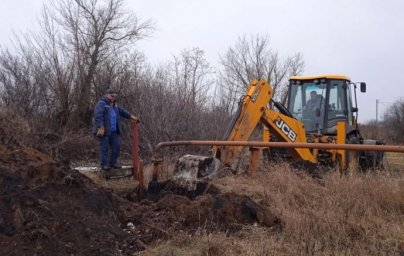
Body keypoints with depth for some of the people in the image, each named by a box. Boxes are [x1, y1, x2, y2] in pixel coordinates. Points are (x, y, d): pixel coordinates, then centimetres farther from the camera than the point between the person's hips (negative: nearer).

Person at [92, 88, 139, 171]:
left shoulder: (114, 105, 16)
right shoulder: (101, 104, -11)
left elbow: (122, 111, 19)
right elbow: (98, 116, -21)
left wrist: (132, 117, 10)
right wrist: (101, 128, -28)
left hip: (113, 131, 8)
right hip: (104, 131, -8)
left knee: (116, 147, 7)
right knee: (104, 148, -3)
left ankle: (112, 163, 19)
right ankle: (104, 164, 6)